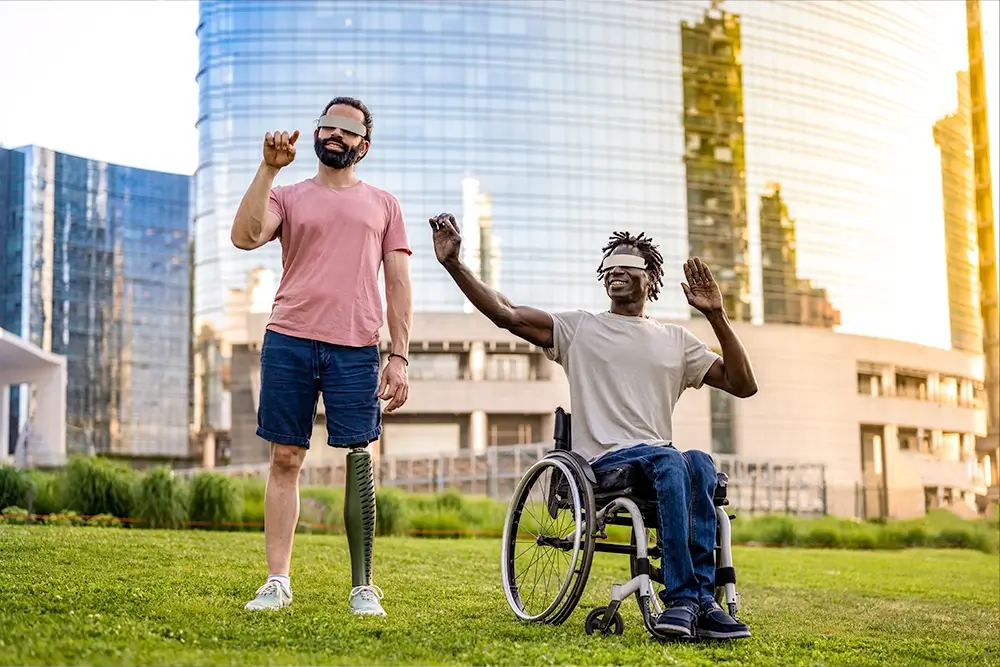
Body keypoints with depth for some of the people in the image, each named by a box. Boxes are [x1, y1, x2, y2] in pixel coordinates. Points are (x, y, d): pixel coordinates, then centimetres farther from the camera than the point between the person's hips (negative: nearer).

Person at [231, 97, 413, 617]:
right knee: (285, 459, 1)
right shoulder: (288, 196, 14)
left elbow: (398, 283, 11)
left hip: (355, 348, 0)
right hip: (289, 341, 0)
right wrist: (268, 168, -10)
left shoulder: (383, 205, 16)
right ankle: (277, 582, 7)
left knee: (359, 462, -3)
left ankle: (363, 588, 4)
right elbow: (244, 236, -6)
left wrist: (399, 357, 2)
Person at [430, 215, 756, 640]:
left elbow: (743, 385, 12)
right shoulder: (579, 328, 14)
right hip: (603, 459, -3)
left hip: (661, 458, 3)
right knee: (671, 462, -35)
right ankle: (695, 601, -36)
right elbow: (504, 314, 3)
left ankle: (687, 600, -35)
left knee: (700, 464, -33)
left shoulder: (676, 341, 20)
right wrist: (453, 263, -8)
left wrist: (716, 316, 3)